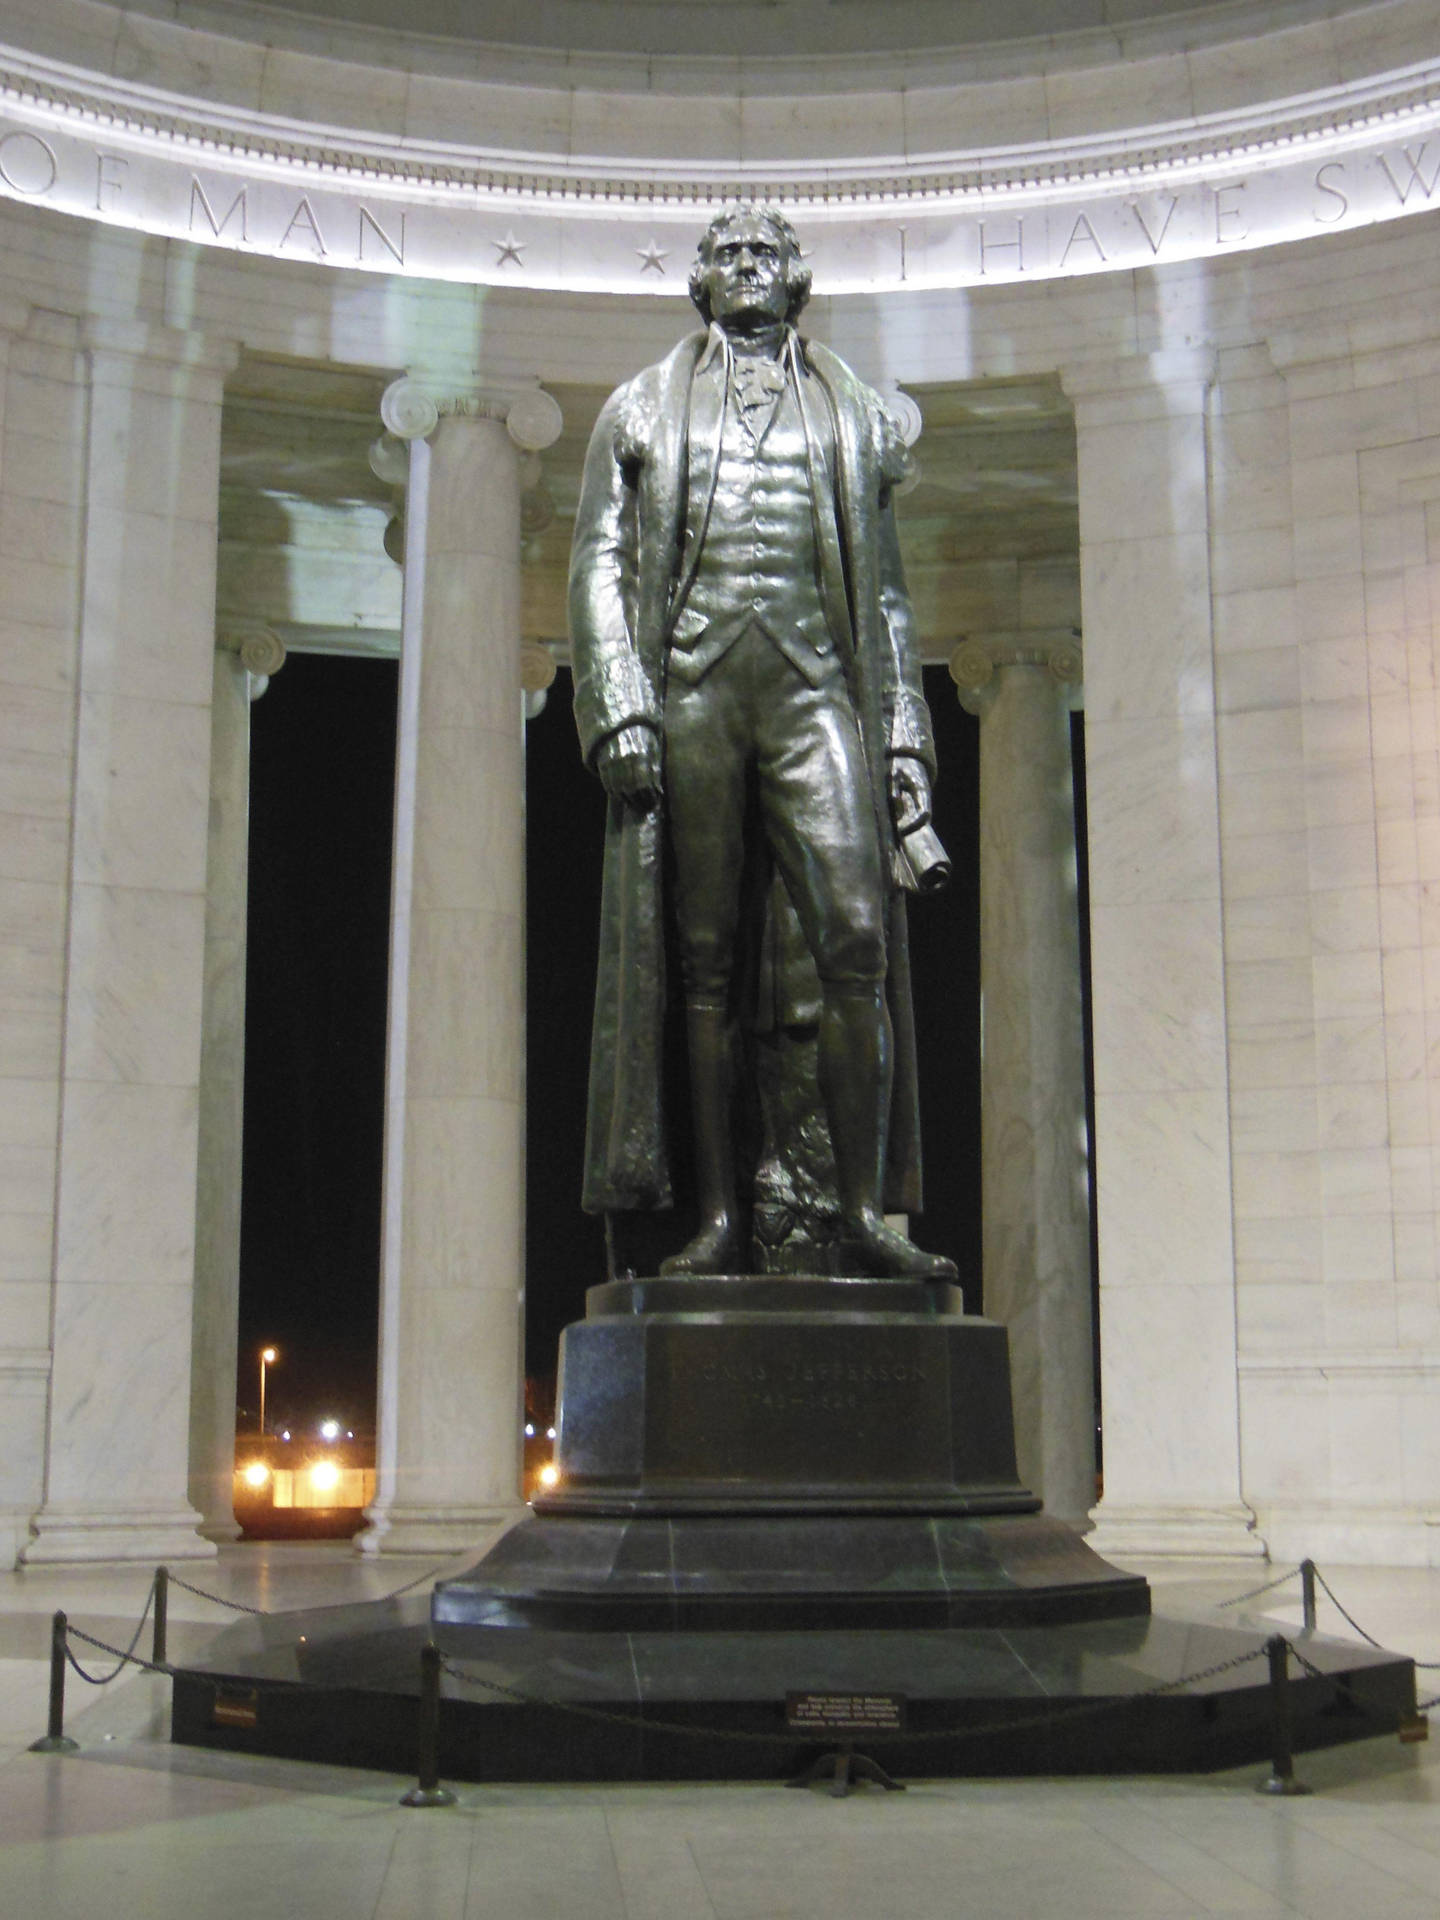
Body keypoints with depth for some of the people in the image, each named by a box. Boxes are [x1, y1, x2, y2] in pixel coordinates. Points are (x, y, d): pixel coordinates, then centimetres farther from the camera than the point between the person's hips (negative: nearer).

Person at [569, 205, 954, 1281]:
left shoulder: (853, 415, 22)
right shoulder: (644, 409, 19)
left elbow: (887, 596, 19)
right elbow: (599, 564, 9)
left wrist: (904, 737, 9)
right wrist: (620, 701, -6)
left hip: (814, 691, 1)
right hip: (693, 693, 0)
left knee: (856, 936, -15)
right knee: (707, 960, -3)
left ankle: (866, 1217, -14)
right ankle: (722, 1221, -1)